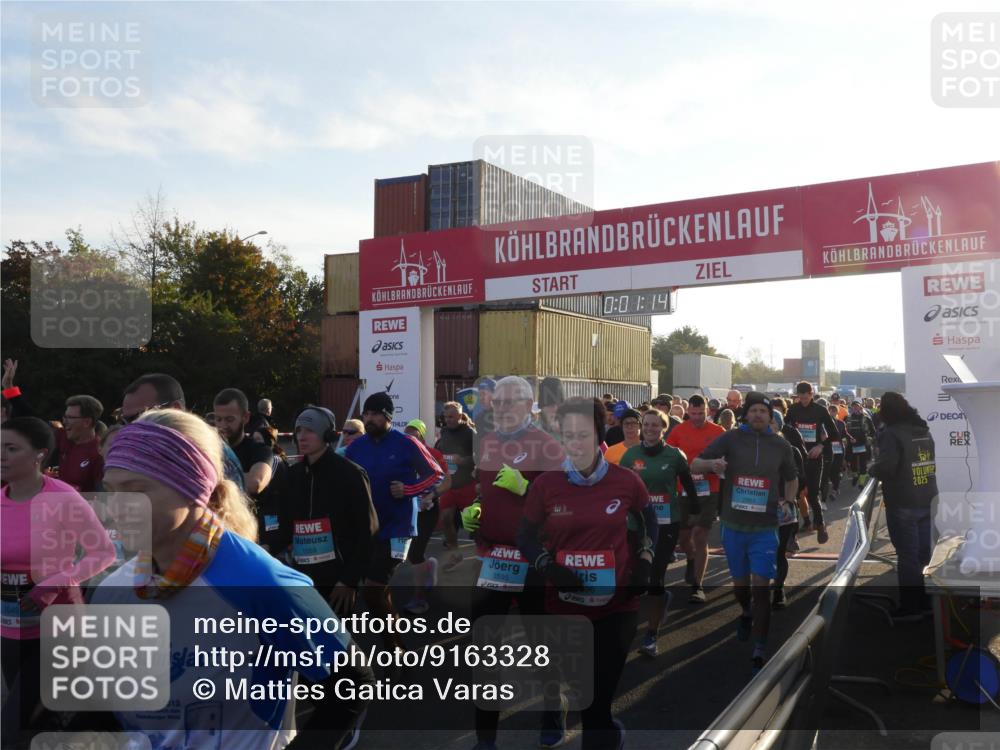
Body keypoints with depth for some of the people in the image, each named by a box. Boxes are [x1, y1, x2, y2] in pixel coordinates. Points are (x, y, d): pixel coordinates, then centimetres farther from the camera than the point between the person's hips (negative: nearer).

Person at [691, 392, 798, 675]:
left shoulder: (780, 445, 2)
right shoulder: (731, 438, -4)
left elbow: (792, 479, 19)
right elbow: (694, 465, -4)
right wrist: (711, 463, -26)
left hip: (765, 527, -1)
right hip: (734, 525, 1)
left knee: (761, 586, -8)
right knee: (740, 582, 16)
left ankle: (759, 652, -1)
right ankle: (746, 614, 50)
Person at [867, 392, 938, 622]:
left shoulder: (891, 434, -16)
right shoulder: (924, 431, 11)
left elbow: (885, 468, -27)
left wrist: (871, 467, -7)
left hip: (903, 504, -7)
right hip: (927, 500, 8)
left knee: (907, 555, -1)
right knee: (924, 553, 15)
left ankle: (910, 607, 4)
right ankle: (925, 601, 24)